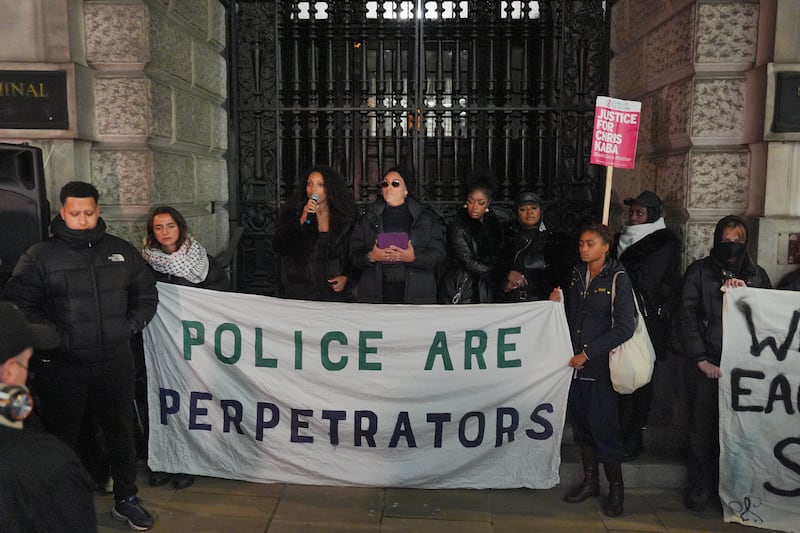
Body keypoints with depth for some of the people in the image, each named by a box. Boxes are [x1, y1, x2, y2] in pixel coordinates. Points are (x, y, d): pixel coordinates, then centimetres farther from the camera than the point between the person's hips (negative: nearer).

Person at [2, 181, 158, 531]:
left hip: (114, 362, 3)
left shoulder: (122, 251, 5)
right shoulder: (39, 257, -4)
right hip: (61, 367, -3)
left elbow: (146, 295, 14)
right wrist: (54, 335, -16)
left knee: (121, 431, 14)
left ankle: (125, 500, 31)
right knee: (60, 437, 10)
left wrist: (129, 326, 2)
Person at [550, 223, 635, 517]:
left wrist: (587, 354, -14)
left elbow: (624, 327, -13)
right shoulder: (576, 275, 10)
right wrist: (558, 302, -4)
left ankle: (616, 489, 17)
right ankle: (590, 481, 29)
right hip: (574, 363, 6)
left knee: (604, 429, 0)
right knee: (580, 424, 13)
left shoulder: (617, 279, -8)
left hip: (600, 367, -5)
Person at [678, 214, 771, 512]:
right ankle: (701, 487, 18)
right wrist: (701, 360, -8)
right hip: (706, 365, -1)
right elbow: (687, 317, -2)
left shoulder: (756, 275, 11)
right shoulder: (699, 271, 3)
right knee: (701, 427, 4)